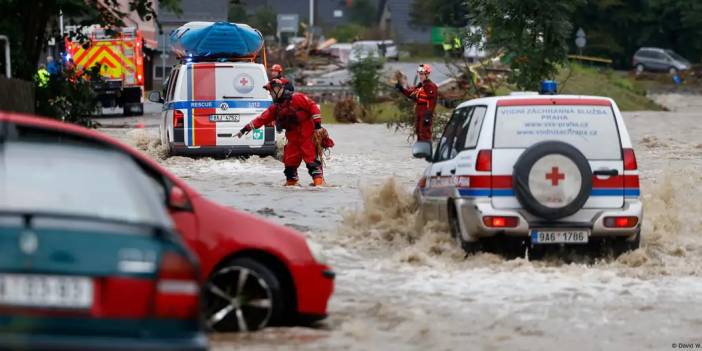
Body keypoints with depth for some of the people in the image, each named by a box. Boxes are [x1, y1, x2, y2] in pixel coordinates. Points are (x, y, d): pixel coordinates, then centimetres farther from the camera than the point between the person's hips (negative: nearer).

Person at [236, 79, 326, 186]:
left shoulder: (297, 98, -8)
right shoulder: (275, 108, 13)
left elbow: (313, 107, -11)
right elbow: (261, 119, 14)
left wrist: (317, 125, -16)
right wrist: (245, 129, 10)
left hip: (307, 136, -7)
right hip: (293, 137, 7)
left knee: (312, 159, -14)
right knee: (289, 161, 7)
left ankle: (319, 180, -17)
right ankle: (291, 181, 19)